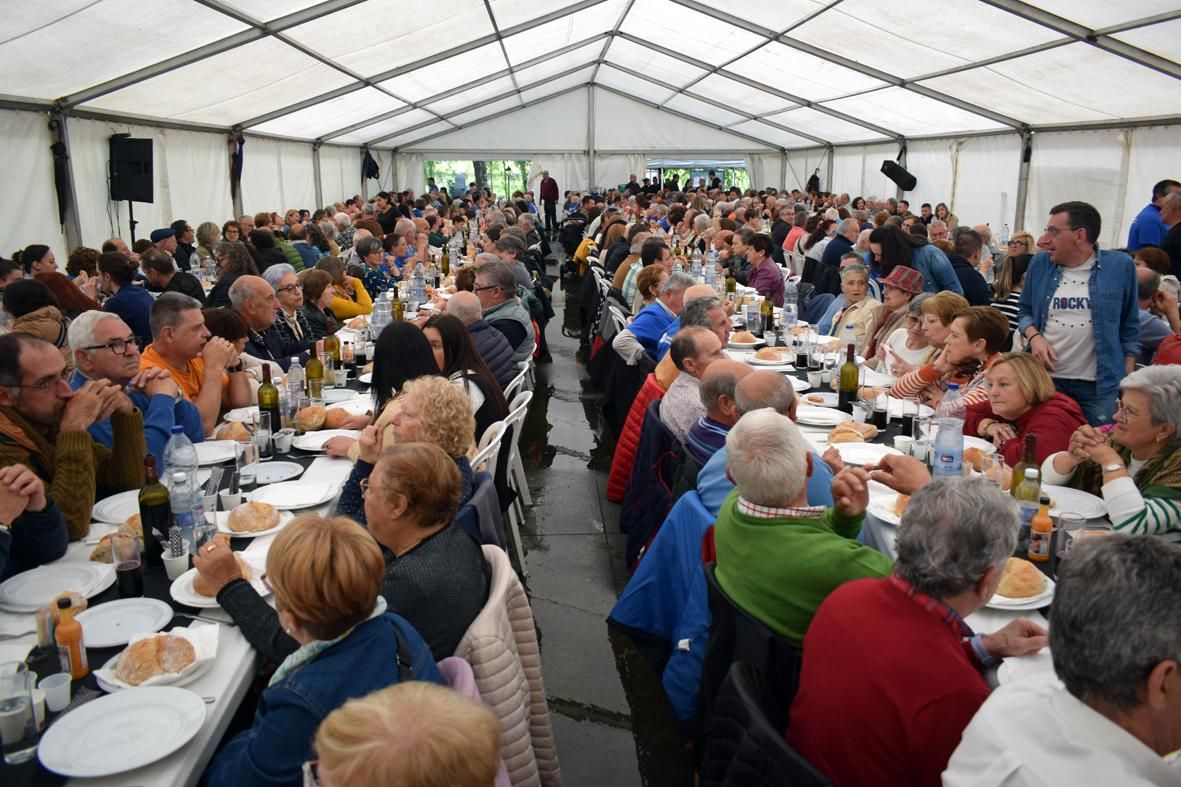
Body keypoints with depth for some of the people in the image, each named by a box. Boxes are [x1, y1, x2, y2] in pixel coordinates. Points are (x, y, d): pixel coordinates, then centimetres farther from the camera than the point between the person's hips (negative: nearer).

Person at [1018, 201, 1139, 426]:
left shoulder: (1119, 265, -2)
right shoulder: (1040, 263, 3)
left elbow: (1129, 327, 4)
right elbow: (1024, 310, 14)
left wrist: (1129, 381, 2)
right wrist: (1034, 336, -8)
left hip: (1101, 384, -2)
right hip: (1044, 378, 2)